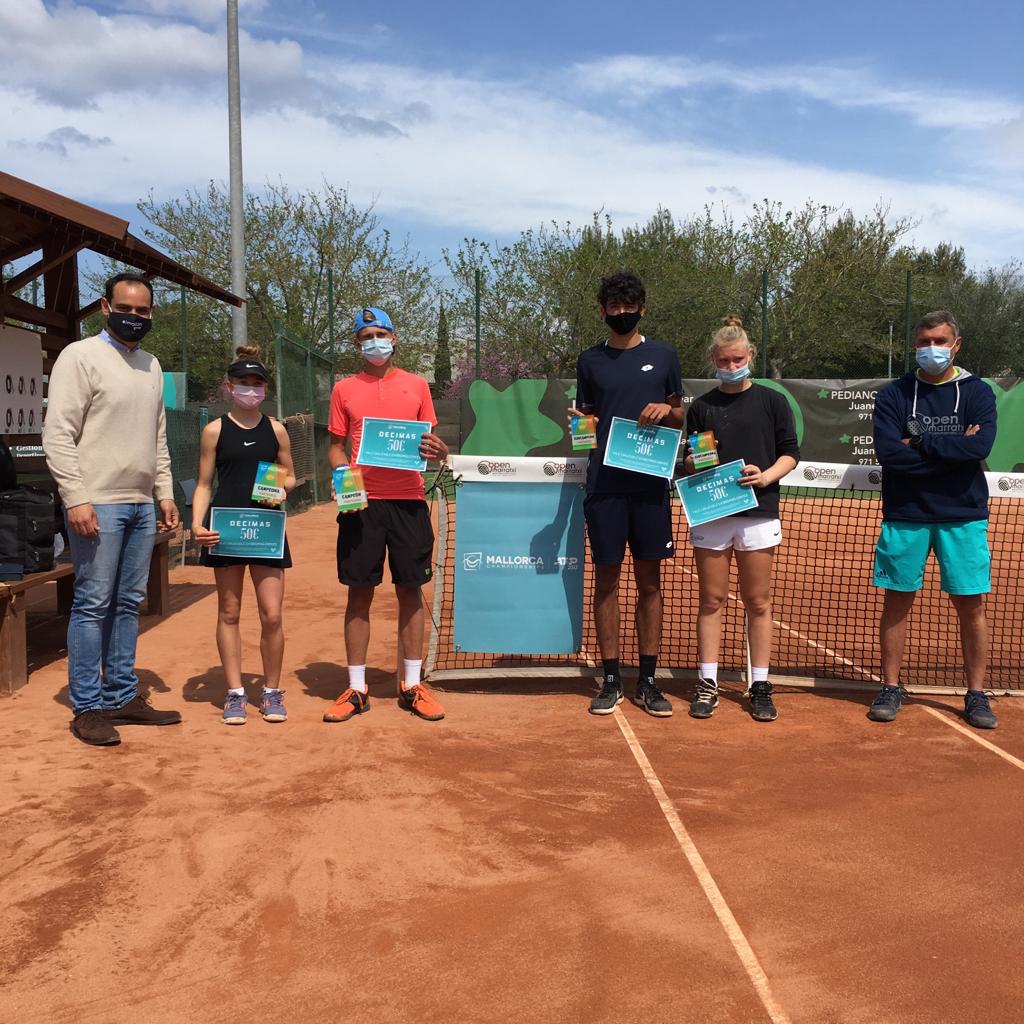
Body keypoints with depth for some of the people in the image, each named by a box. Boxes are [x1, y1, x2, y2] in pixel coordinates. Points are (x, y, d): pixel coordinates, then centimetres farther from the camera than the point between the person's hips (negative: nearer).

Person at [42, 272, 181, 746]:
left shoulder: (151, 365, 15)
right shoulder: (80, 356, -6)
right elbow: (58, 434, -12)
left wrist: (165, 493, 13)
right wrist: (76, 499, -18)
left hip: (141, 505, 7)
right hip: (97, 505, -7)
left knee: (128, 603, 11)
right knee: (93, 604, -3)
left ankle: (122, 696, 19)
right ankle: (87, 708, 5)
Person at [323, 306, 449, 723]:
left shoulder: (417, 385, 10)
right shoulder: (344, 389, 9)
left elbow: (431, 441, 13)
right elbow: (336, 446, 10)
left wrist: (437, 450, -11)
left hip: (408, 501, 0)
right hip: (361, 502, 0)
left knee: (410, 590, 4)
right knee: (359, 592, 2)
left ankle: (412, 686, 14)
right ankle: (356, 690, 11)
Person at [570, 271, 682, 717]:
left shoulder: (664, 356, 9)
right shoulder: (590, 360, 10)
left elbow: (682, 414, 15)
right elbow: (586, 418, 14)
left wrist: (667, 410, -6)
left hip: (650, 482, 0)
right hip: (604, 483, 0)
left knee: (649, 580, 4)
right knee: (606, 577, 2)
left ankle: (647, 681, 12)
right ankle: (610, 680, 11)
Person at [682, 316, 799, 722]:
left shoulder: (772, 401, 5)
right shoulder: (701, 407, 9)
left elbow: (790, 452, 4)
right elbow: (689, 462, 13)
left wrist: (766, 476, -14)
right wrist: (695, 463, -10)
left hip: (758, 513, -1)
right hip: (710, 513, 1)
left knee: (758, 602, 4)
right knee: (711, 601, 4)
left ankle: (760, 686, 12)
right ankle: (707, 684, 11)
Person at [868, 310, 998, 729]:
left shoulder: (977, 392, 4)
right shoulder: (893, 394, 3)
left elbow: (981, 446, -14)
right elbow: (888, 452, -12)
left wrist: (919, 444, -12)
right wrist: (953, 449, -10)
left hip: (963, 515, 0)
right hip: (905, 514, 0)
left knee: (971, 605, 3)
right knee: (897, 601, 5)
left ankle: (976, 695, 15)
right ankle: (890, 689, 16)